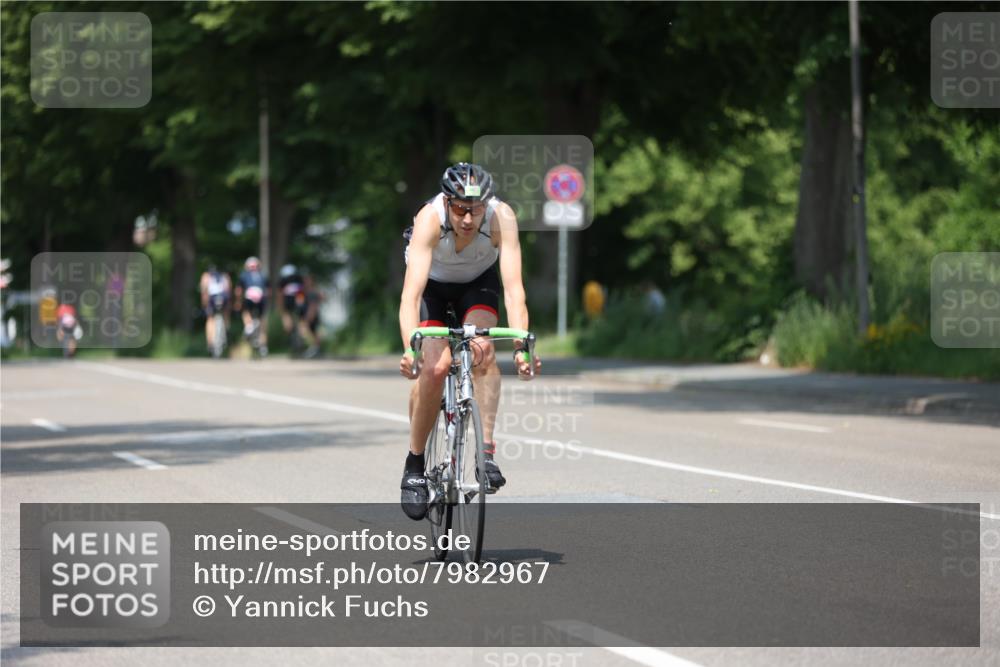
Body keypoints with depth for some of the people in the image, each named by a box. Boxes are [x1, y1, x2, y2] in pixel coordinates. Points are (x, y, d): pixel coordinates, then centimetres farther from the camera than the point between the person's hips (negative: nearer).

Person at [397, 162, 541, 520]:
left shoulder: (502, 218, -35)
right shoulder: (430, 219, -37)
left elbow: (513, 287, -41)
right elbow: (411, 291, -45)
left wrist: (522, 345, -53)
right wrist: (410, 349, -59)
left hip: (479, 281, 1)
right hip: (434, 284, -1)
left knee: (482, 349, -28)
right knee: (434, 368, -19)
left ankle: (487, 451, -23)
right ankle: (414, 464, -1)